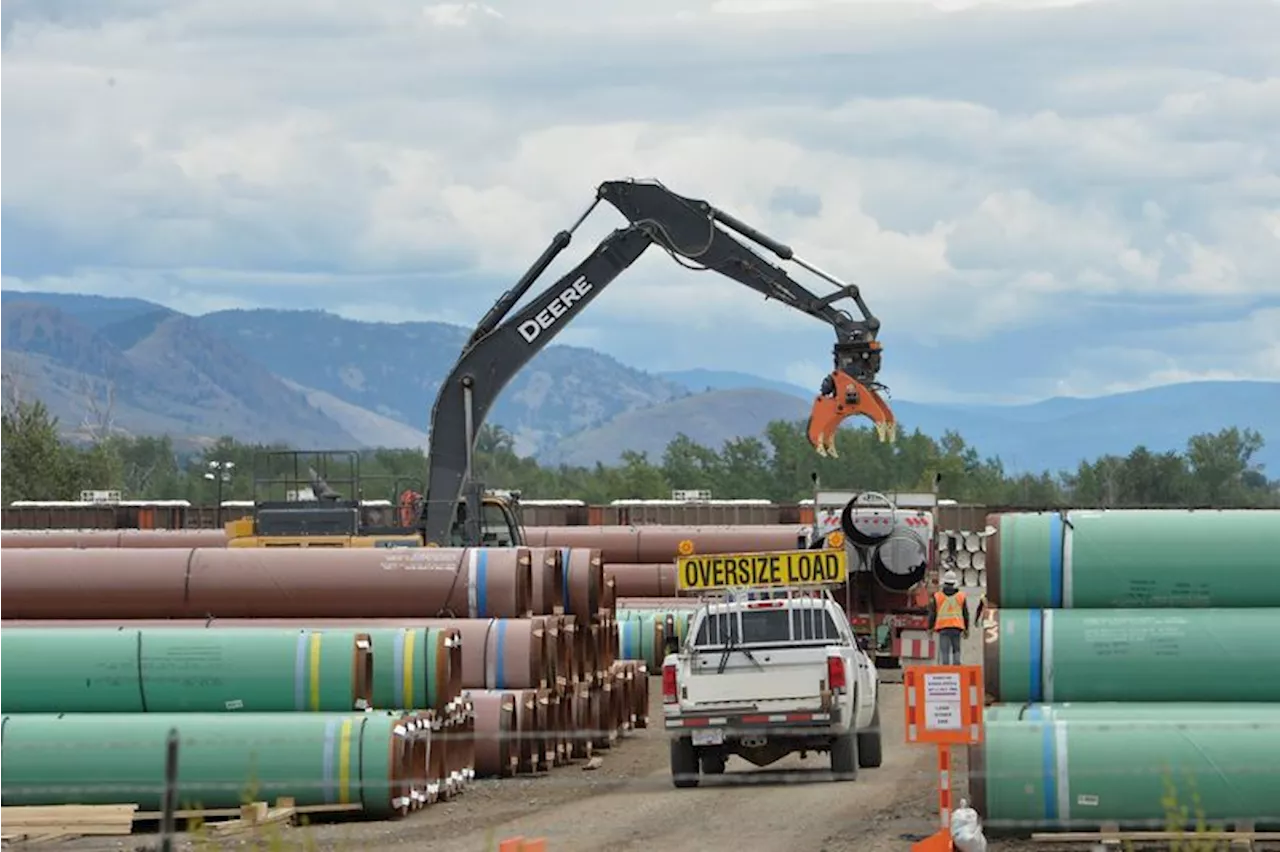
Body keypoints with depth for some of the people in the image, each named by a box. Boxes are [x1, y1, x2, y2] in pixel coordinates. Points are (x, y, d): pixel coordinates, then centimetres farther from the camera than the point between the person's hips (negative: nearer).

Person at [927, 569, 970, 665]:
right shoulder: (961, 596, 5)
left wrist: (930, 628, 13)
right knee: (956, 651, 6)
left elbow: (932, 614, 3)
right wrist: (966, 629, 17)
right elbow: (965, 614, 9)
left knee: (944, 651, -2)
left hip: (943, 628, -1)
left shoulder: (937, 597, 2)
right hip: (957, 627, 1)